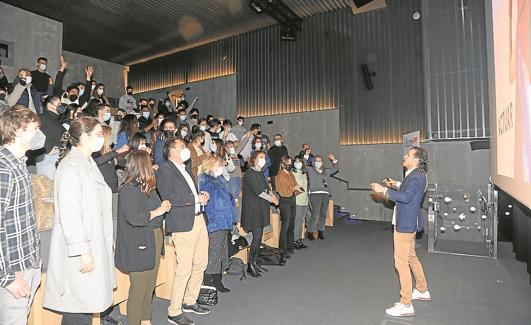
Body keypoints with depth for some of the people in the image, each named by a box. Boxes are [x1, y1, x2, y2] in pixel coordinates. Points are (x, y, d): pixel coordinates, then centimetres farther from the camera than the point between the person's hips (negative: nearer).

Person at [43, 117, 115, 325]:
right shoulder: (71, 164, -15)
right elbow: (68, 212, -21)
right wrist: (82, 250, -20)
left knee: (86, 304, 15)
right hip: (79, 252, -9)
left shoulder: (88, 163, 14)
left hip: (94, 244, 9)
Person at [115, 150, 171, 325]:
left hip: (155, 240, 9)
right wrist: (157, 211, -15)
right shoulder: (128, 189, -17)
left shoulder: (148, 186, 9)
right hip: (139, 245, -9)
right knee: (139, 288, 4)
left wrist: (164, 207, 2)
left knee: (150, 285, 19)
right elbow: (134, 218, -25)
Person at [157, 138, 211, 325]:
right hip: (182, 224, -9)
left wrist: (202, 196, 7)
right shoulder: (165, 170, -8)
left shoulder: (186, 168, 19)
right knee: (184, 270, -4)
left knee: (201, 264, 16)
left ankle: (189, 302, 33)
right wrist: (196, 198, -15)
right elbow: (169, 198, -19)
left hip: (199, 219, 9)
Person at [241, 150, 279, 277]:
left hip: (261, 208, 8)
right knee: (257, 236, -9)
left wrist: (272, 195, -7)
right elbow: (257, 191, -17)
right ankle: (250, 265, 4)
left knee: (259, 236, 10)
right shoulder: (250, 173, -10)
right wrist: (271, 199, -9)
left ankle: (254, 263, 19)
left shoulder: (260, 173, 16)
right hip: (253, 208, -8)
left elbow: (266, 188, 14)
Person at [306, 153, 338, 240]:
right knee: (315, 214, -12)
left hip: (326, 195, 5)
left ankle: (320, 232, 17)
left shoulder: (327, 171, 23)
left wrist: (334, 160, 25)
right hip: (315, 194, -5)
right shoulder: (310, 170, 10)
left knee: (323, 215, 6)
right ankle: (310, 232, -2)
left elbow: (335, 169, 34)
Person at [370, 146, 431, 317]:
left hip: (405, 224, -11)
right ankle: (422, 291, 41)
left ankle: (406, 305, 4)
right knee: (411, 257, 24)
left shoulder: (416, 177, -20)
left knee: (401, 263, -5)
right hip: (408, 223, 11)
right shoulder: (416, 174, 12)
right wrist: (397, 185, 15)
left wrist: (384, 190, -31)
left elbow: (406, 197, -34)